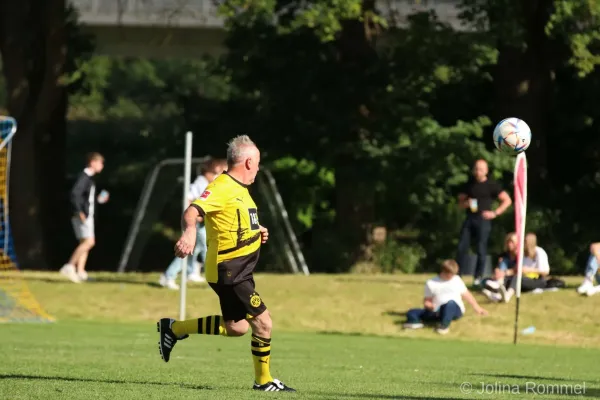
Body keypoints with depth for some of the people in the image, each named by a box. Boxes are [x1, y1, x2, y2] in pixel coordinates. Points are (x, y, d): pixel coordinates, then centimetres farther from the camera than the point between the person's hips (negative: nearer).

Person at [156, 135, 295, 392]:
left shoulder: (239, 189, 15)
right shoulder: (222, 188, -16)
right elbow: (192, 212, -30)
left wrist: (256, 234, 12)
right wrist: (189, 231, -51)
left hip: (239, 271, 10)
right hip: (228, 271, -10)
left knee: (235, 327, 17)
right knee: (263, 322, -8)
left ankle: (174, 328, 26)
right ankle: (263, 380, 6)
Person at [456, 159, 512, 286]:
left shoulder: (491, 185, 0)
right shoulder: (469, 184, 13)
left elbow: (507, 200, 0)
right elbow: (460, 201, 18)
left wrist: (495, 213, -8)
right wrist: (466, 203, -6)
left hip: (483, 220, -4)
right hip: (469, 218, 4)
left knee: (481, 249, -6)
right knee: (462, 247, -2)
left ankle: (478, 278, 0)